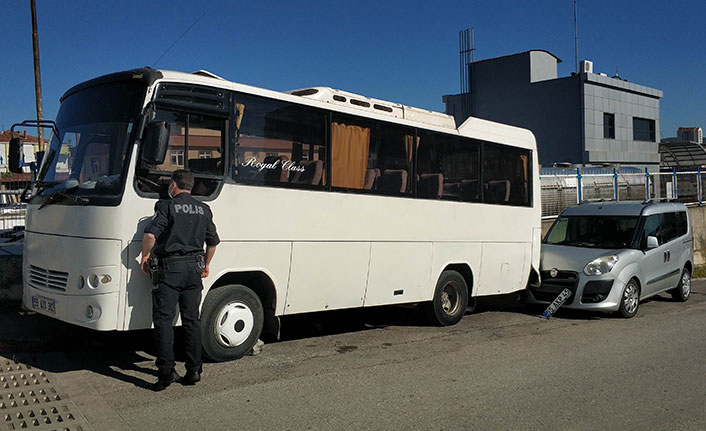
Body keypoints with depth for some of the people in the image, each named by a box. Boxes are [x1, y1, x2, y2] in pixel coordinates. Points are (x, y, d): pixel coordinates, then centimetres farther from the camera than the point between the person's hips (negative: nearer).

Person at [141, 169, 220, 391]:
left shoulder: (167, 206, -5)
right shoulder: (204, 209, 12)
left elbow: (150, 234, -18)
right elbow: (213, 241, 16)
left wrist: (145, 256, -1)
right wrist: (205, 265, 28)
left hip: (170, 267, -5)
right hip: (194, 268, 5)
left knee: (163, 319, 0)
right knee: (192, 319, 10)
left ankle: (166, 371, -4)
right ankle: (194, 370, 12)